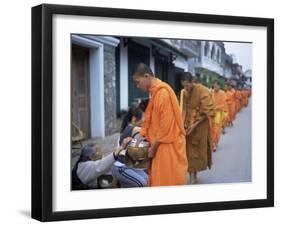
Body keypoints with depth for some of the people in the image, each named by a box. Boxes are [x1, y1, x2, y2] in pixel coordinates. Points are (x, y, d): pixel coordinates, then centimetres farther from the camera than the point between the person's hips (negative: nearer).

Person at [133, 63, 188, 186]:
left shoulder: (163, 92, -18)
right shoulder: (155, 92, 12)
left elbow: (166, 126, -21)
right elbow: (149, 120, 17)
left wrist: (153, 147, -13)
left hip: (168, 147, -9)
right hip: (161, 145, 9)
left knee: (167, 182, -3)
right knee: (158, 180, 13)